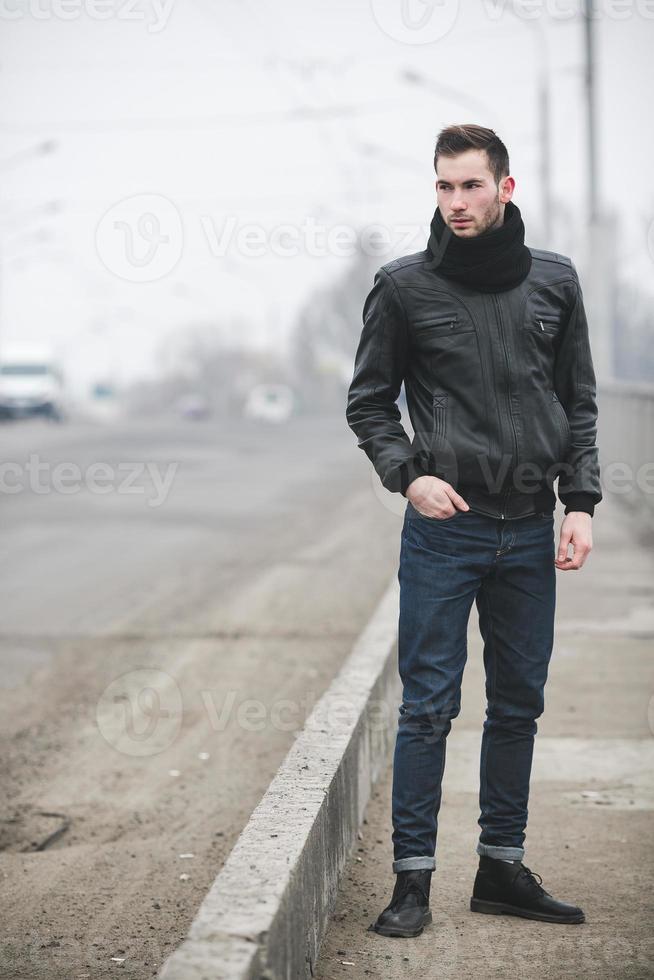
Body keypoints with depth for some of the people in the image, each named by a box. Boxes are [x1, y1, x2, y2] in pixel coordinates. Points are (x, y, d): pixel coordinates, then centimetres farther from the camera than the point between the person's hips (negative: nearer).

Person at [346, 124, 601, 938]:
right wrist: (408, 474, -11)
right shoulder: (404, 286, -2)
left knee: (518, 704, 10)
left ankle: (502, 866, 22)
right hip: (444, 527, -3)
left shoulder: (554, 281, 6)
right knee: (428, 706, -2)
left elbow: (579, 404, 10)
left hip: (529, 532, 3)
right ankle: (413, 875, 6)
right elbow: (368, 402, 5)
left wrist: (581, 502, 1)